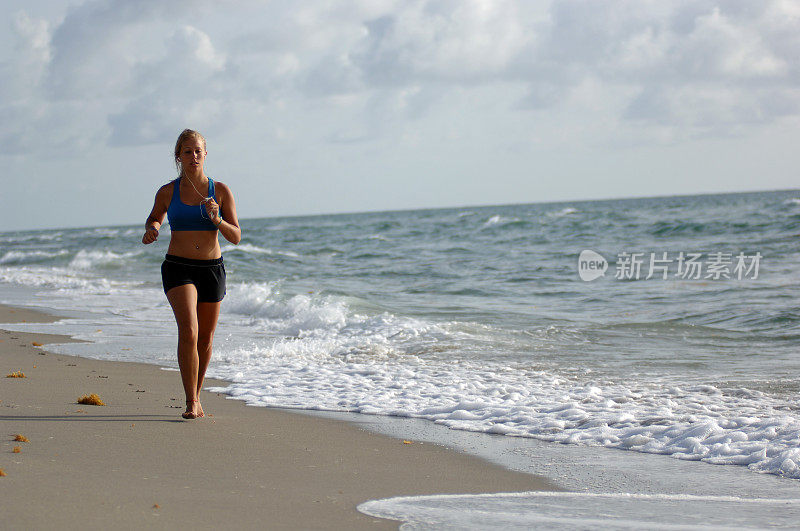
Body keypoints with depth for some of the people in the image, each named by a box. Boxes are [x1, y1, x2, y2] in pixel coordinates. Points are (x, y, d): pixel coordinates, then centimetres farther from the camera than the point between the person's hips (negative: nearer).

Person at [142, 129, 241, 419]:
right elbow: (155, 217, 19)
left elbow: (236, 237, -3)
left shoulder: (220, 191, -2)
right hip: (178, 268, -2)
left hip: (212, 268, 2)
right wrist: (151, 229, -4)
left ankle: (196, 395, 33)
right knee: (188, 331, -22)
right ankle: (191, 402, -15)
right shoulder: (168, 192, -1)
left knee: (205, 340, 11)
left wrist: (217, 220, -21)